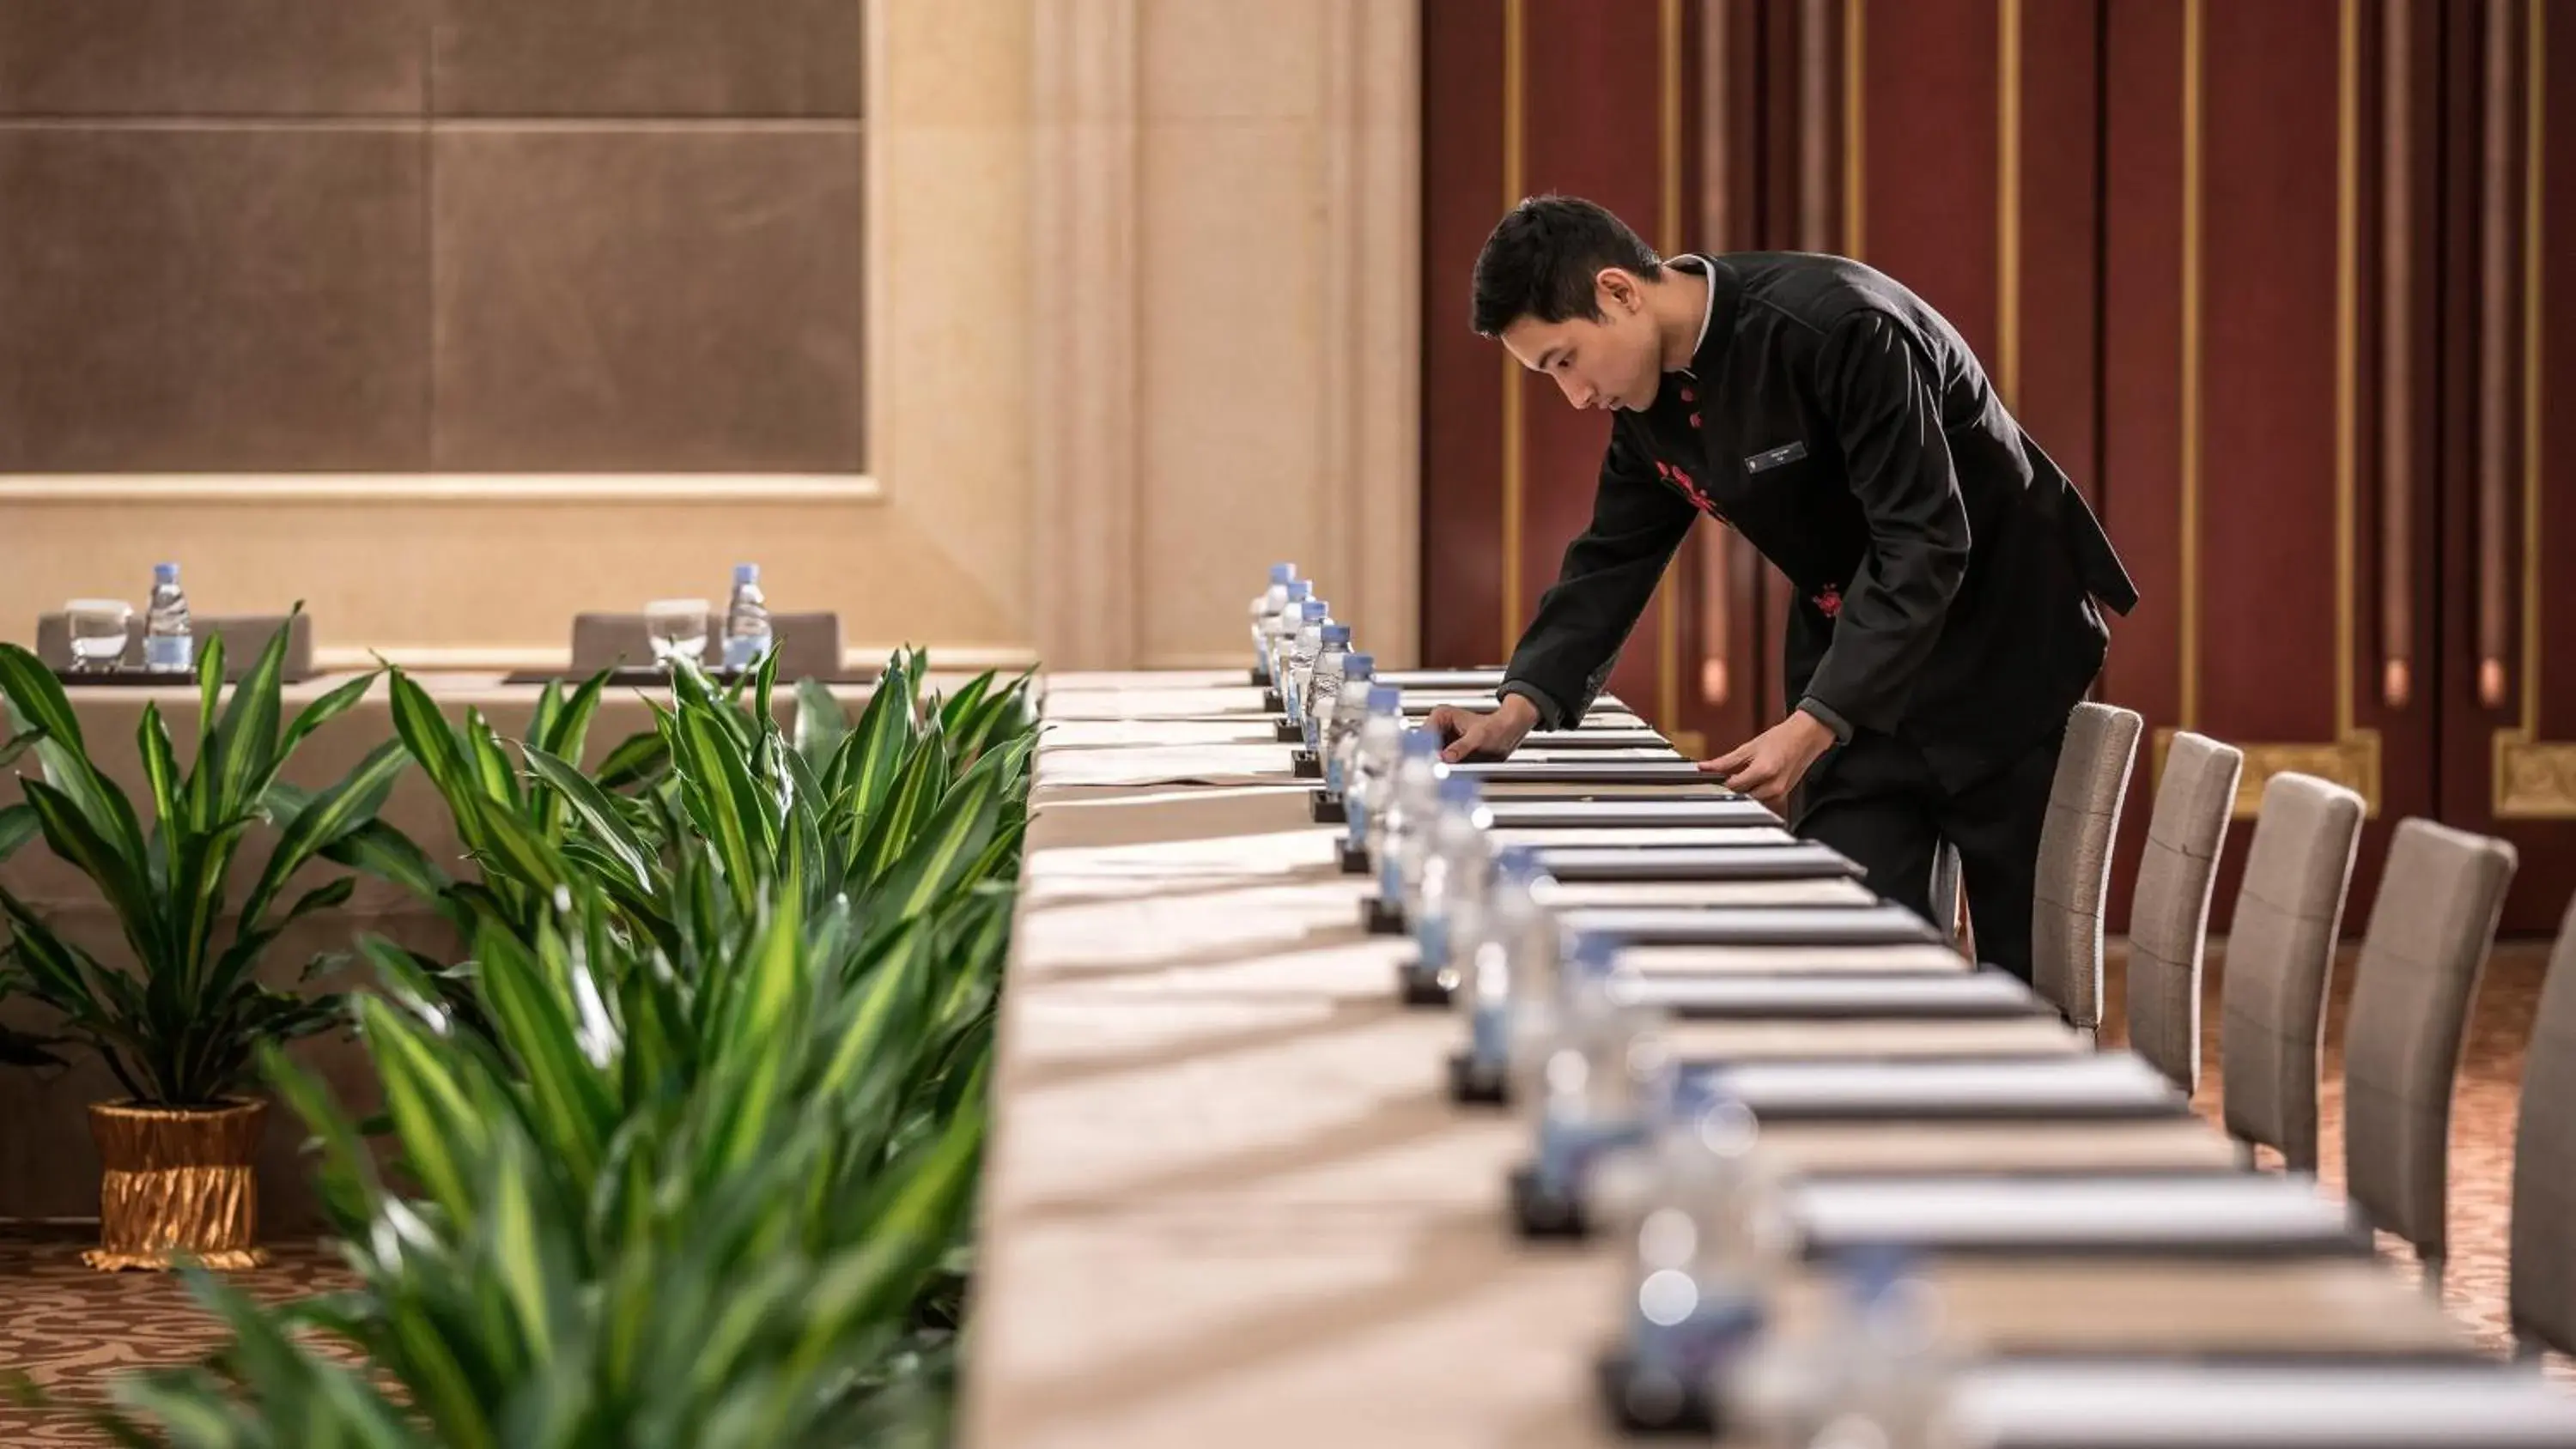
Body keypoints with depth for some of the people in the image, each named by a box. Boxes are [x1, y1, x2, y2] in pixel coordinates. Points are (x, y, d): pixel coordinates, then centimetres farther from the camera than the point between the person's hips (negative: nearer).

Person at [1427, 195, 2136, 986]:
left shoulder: (1837, 326, -27)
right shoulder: (1654, 393, -2)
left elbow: (1925, 544, -29)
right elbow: (1613, 558, 7)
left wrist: (1813, 725, -34)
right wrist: (1521, 708, -9)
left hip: (1998, 657, -7)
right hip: (1852, 662, 7)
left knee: (2028, 968, 0)